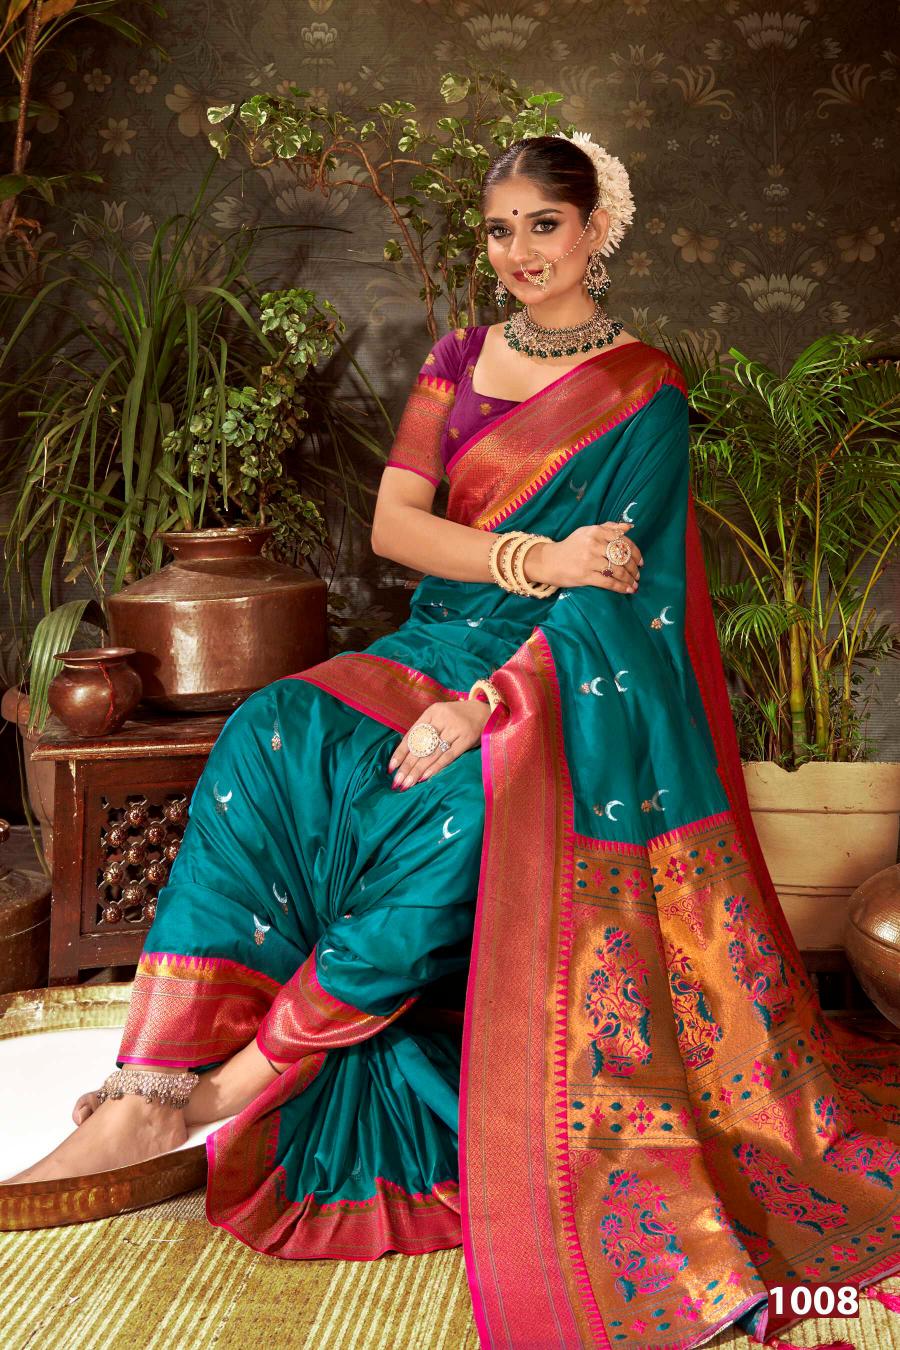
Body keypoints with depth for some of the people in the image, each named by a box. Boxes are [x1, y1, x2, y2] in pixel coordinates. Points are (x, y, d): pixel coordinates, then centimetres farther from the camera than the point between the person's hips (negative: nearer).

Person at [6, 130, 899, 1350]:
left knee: (450, 801, -37)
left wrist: (489, 704, -25)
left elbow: (615, 596, -11)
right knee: (274, 736, -26)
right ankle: (148, 1095, -31)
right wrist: (533, 560, -15)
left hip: (572, 675, -4)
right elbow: (392, 524, 2)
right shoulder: (460, 359, 14)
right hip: (445, 642, 4)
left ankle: (240, 1083, -25)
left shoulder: (644, 389, -1)